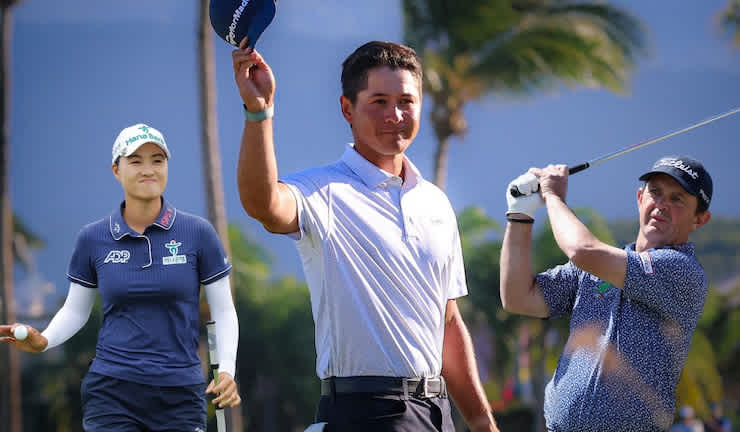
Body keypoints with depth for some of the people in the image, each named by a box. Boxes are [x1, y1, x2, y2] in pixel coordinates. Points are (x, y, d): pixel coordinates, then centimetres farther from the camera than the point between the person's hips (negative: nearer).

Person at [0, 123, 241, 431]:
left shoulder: (198, 233, 0)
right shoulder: (92, 239, 3)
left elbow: (223, 311, 4)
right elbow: (75, 310, 11)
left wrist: (226, 369, -11)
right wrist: (43, 341, -9)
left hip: (180, 396, 0)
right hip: (112, 392, 0)